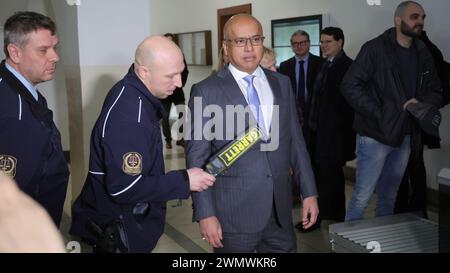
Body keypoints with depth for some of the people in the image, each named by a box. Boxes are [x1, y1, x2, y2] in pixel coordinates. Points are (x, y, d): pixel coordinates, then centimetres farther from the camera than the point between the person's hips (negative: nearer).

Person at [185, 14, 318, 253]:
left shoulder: (282, 84, 8)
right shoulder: (206, 91, -6)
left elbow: (295, 140, 10)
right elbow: (197, 157, -7)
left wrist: (309, 192, 7)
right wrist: (204, 213, -10)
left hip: (279, 210, 4)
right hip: (234, 214, -4)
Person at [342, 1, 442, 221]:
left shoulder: (423, 54, 10)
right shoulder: (375, 48, -7)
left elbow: (434, 91, 15)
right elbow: (350, 86, -12)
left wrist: (422, 105, -8)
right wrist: (378, 114, -17)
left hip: (404, 137, 6)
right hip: (375, 135, -6)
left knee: (389, 197, 15)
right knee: (362, 196, -3)